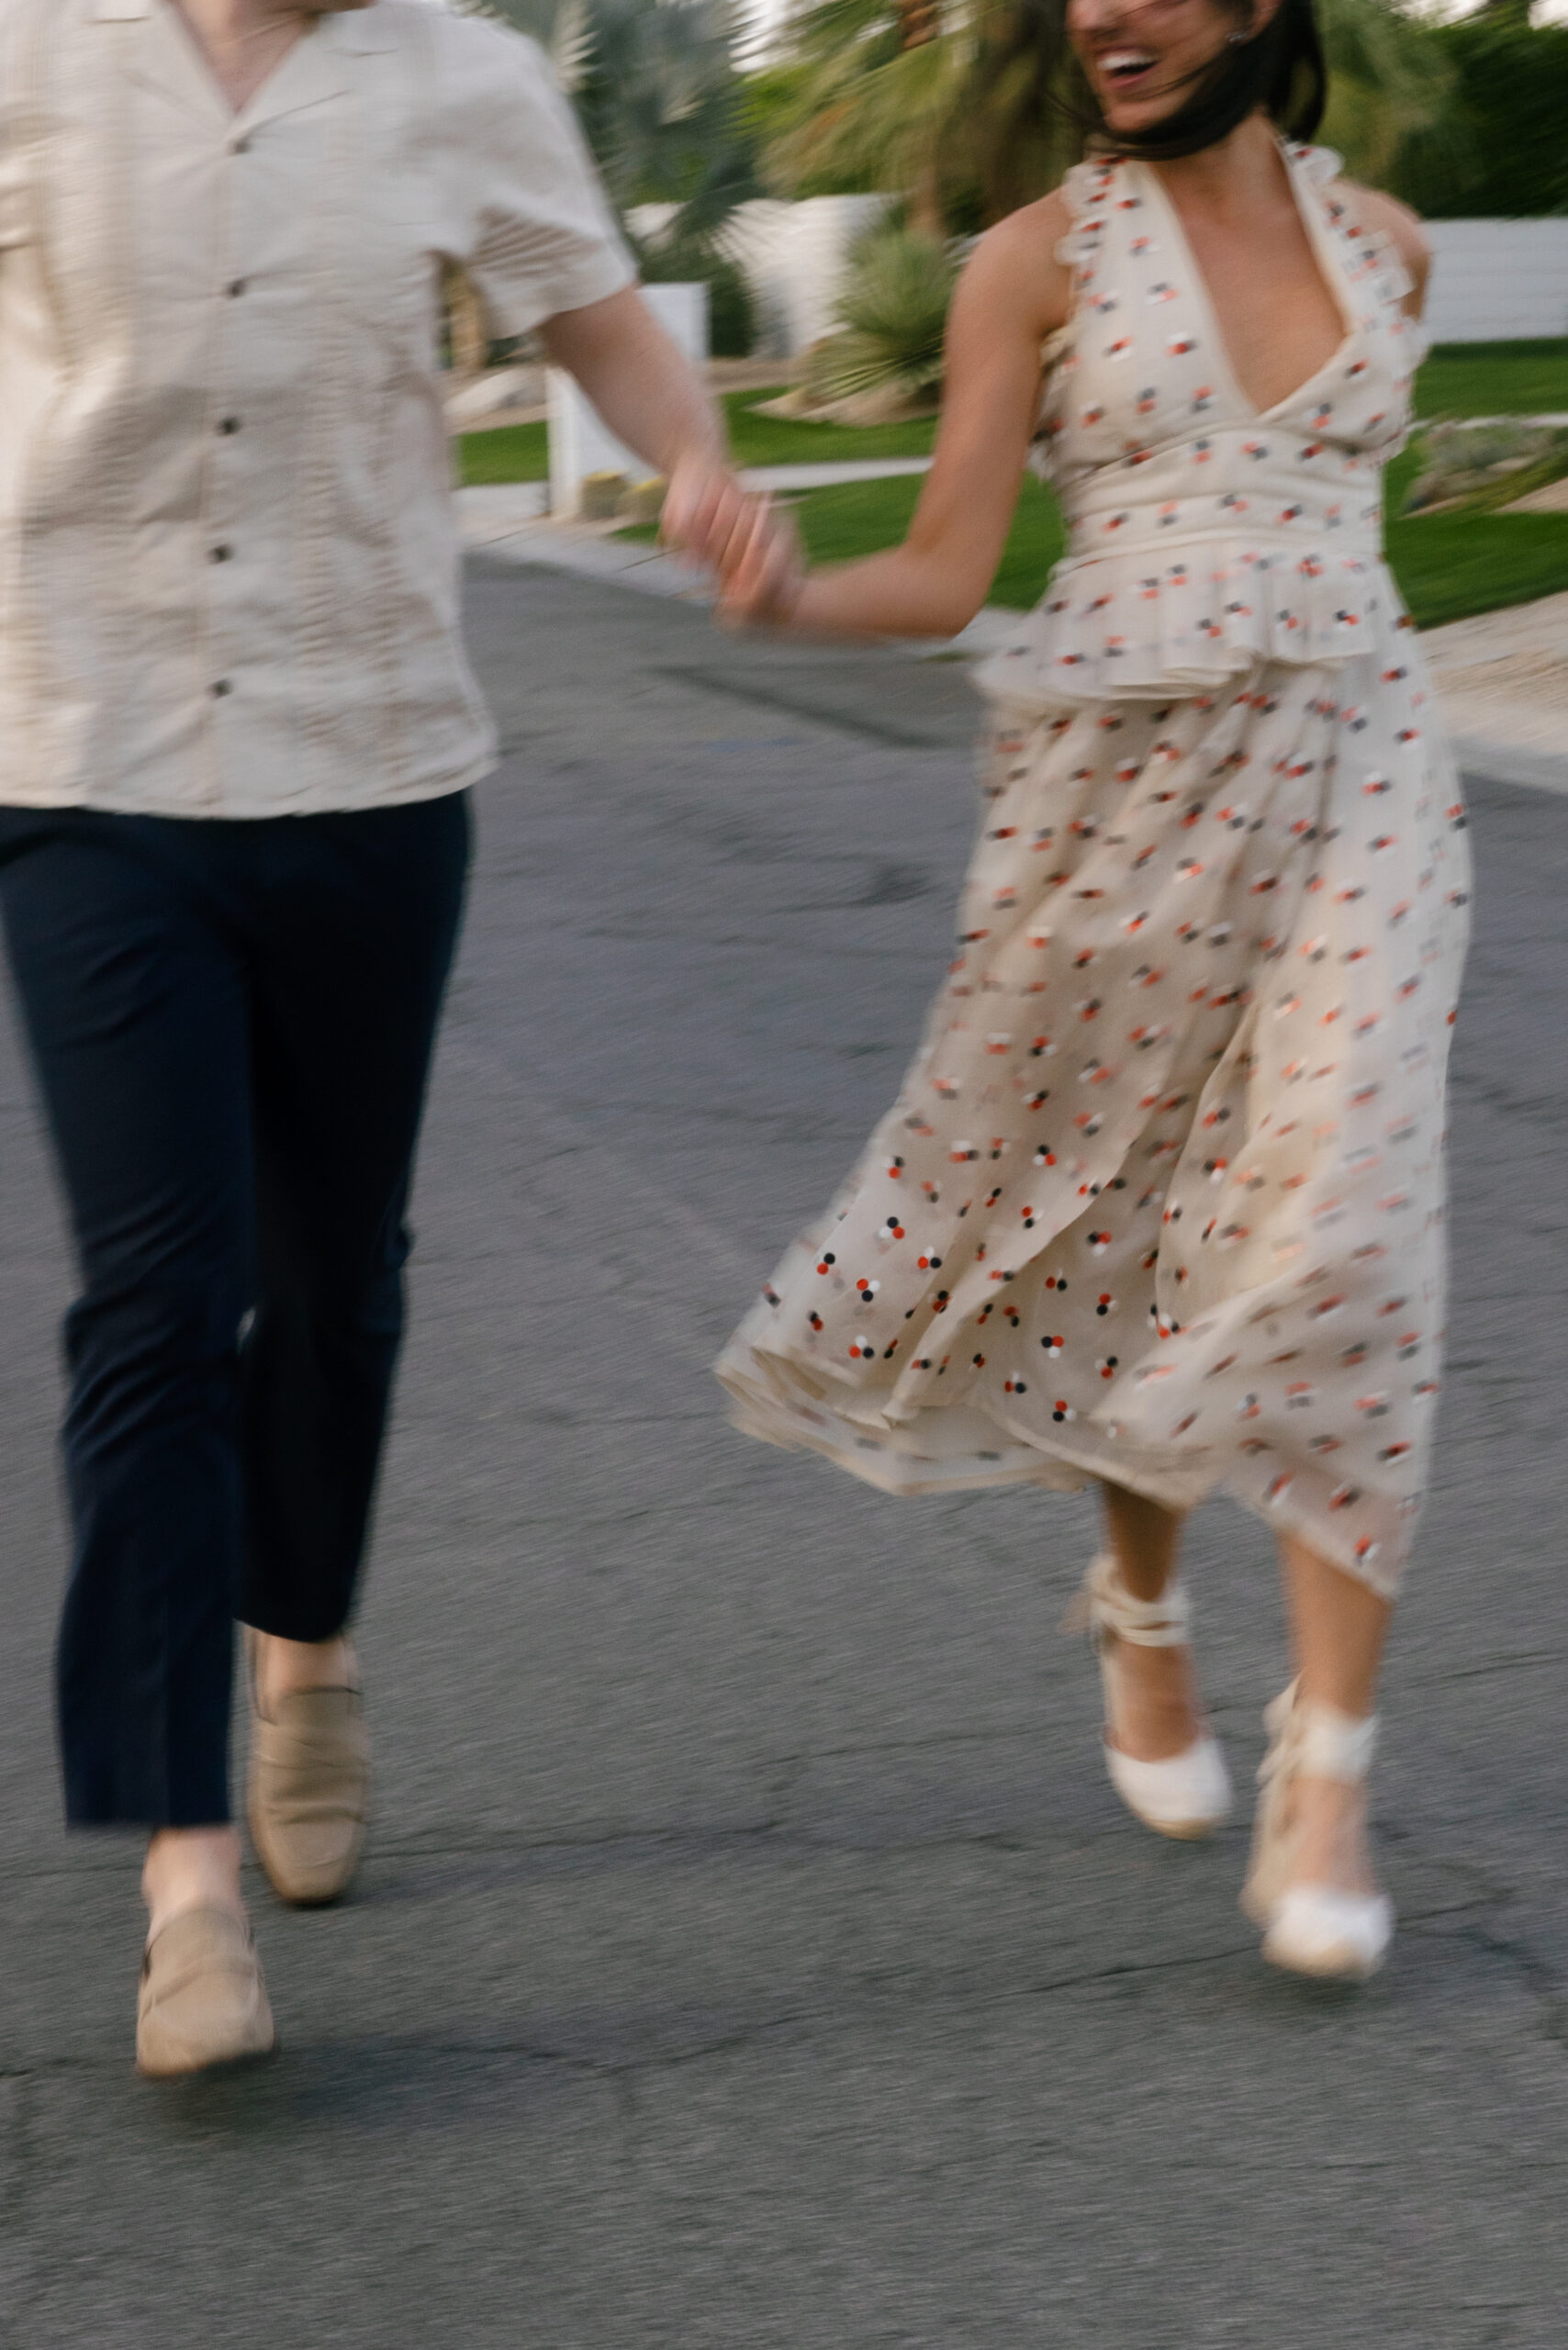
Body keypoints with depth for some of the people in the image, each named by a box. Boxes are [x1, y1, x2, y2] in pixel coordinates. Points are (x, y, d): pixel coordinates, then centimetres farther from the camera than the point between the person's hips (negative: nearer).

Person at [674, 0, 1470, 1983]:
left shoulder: (1383, 242, 9)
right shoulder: (1039, 257, 0)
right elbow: (946, 571, -6)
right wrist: (786, 594, -24)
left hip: (1350, 787, 1)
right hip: (1114, 784, -1)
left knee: (1339, 1243, -12)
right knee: (1120, 1232, 9)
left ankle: (1327, 1783, -11)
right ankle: (1141, 1614, 37)